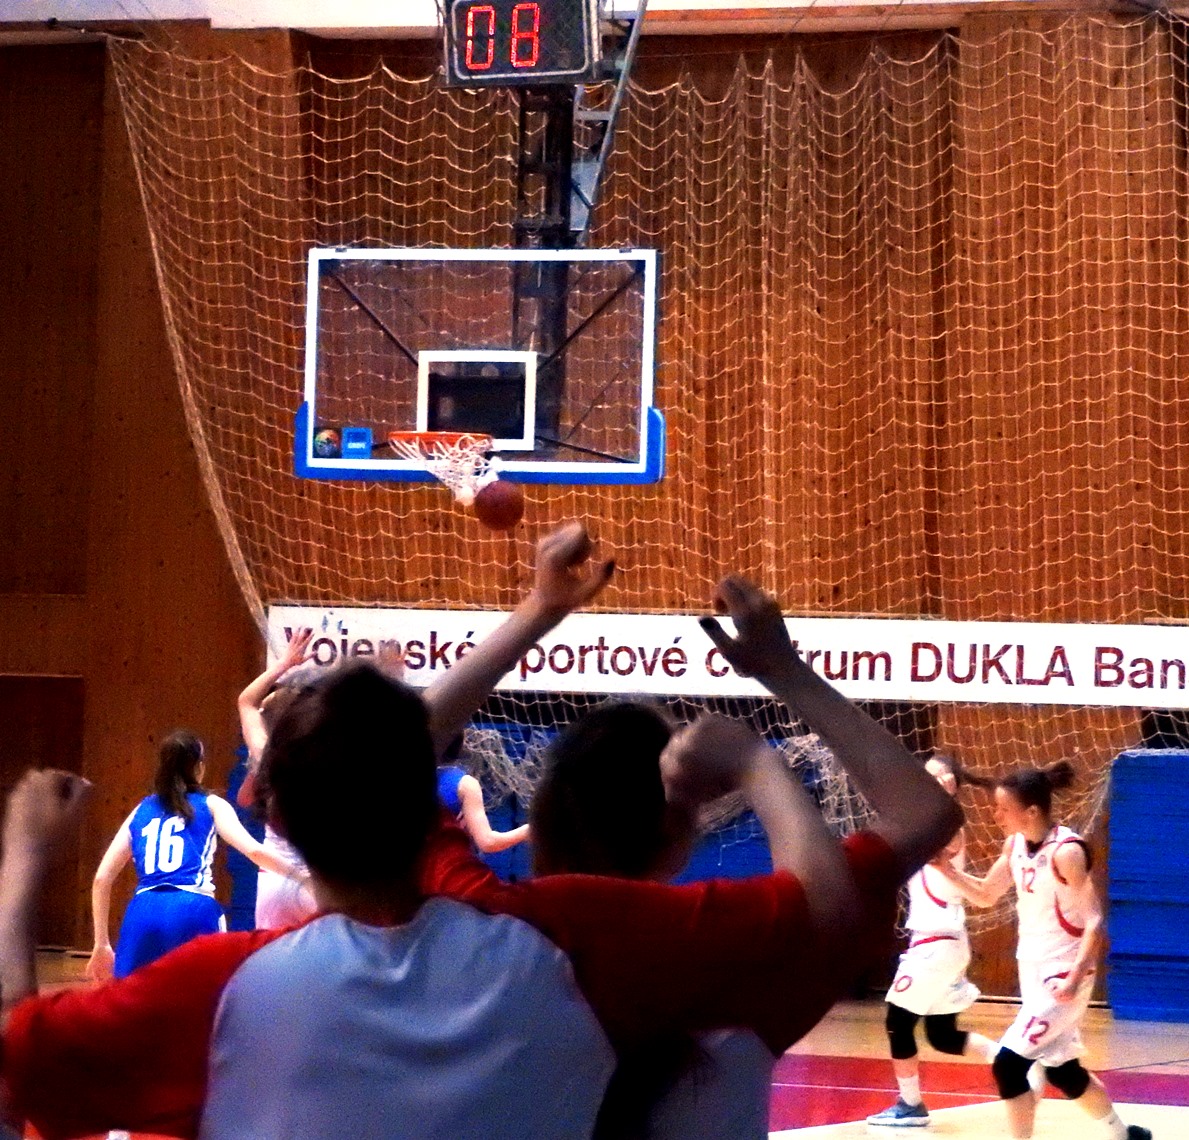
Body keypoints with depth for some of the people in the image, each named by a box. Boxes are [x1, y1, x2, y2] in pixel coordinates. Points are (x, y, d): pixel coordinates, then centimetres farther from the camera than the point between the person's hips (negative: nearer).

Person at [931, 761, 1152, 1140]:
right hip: (1032, 970, 8)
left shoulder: (1066, 851, -21)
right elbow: (985, 896, 12)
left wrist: (1075, 977, -28)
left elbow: (1095, 922, -20)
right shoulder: (1016, 844, 2)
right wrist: (946, 868, -3)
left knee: (1009, 1063, -15)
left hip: (1063, 975, -8)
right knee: (1061, 1069, 19)